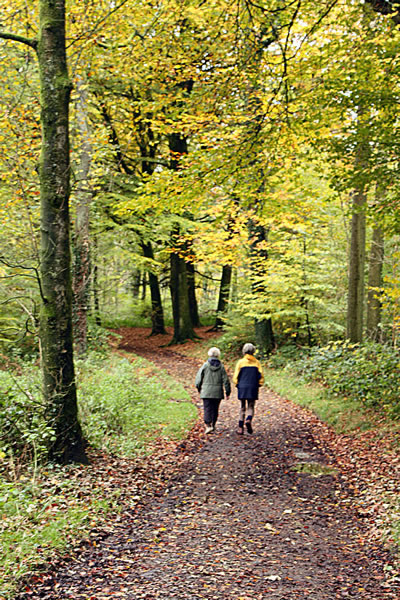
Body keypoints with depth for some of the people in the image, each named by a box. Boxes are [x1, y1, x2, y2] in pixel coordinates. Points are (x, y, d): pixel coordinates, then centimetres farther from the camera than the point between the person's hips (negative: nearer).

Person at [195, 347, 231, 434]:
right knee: (215, 409, 15)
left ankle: (208, 426, -18)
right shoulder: (221, 366, -1)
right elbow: (226, 380, 0)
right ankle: (213, 425, 24)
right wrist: (228, 392, 10)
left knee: (207, 409, -3)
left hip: (206, 392, -2)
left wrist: (199, 388, 16)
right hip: (218, 393, 2)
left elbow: (198, 379, -1)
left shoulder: (205, 365, -5)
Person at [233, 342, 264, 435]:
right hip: (253, 389, 0)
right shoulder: (257, 362, 2)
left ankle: (240, 427, 4)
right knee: (251, 407, 8)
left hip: (242, 388, 0)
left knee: (242, 408, 9)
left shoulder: (240, 362, -2)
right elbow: (261, 376, -1)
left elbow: (236, 376, -2)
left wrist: (237, 385, 13)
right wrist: (258, 385, 13)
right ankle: (248, 420, -21)